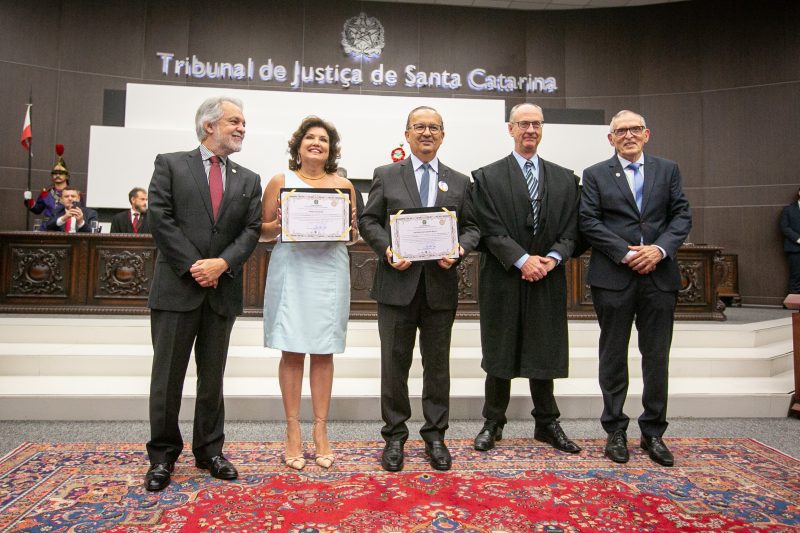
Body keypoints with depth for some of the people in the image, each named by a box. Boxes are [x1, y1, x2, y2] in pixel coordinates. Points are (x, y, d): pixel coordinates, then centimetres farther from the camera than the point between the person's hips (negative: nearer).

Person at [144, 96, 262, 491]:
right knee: (167, 377, 5)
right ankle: (162, 456, 20)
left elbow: (252, 230, 3)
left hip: (223, 291, 3)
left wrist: (222, 263, -12)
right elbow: (160, 219, -6)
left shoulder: (249, 181, 13)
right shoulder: (171, 165, 4)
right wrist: (193, 266, -12)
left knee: (212, 377, 11)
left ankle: (209, 451, 24)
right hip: (177, 287, -3)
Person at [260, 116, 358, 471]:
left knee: (323, 351, 5)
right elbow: (264, 231, 8)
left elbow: (354, 236, 14)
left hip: (330, 271, 1)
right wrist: (278, 224, -12)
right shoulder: (280, 181, 8)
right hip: (291, 270, -1)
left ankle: (321, 431, 15)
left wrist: (348, 226, -8)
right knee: (292, 351, 0)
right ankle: (293, 431, 12)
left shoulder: (343, 185, 11)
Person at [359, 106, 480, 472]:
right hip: (397, 282, -1)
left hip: (440, 284, 2)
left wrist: (459, 248, -11)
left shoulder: (459, 182, 12)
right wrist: (387, 249, -13)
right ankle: (394, 436, 20)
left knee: (438, 363, 9)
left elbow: (471, 228, 10)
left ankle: (435, 436, 23)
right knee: (395, 362, 6)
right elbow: (368, 221, 4)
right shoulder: (386, 175, 7)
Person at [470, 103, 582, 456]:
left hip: (548, 281, 3)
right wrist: (522, 260, -17)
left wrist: (553, 258, -11)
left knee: (544, 354, 11)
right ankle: (493, 423, 22)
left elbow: (570, 230, 7)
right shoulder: (488, 177, 1)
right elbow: (490, 230, -7)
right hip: (503, 281, -2)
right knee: (500, 356, 8)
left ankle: (547, 424, 27)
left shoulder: (564, 179, 12)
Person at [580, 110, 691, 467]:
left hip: (660, 276, 2)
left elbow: (682, 216, 6)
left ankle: (653, 433, 21)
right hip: (613, 277, -2)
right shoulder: (595, 175, 5)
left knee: (657, 357, 7)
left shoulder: (668, 170, 12)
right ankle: (615, 431, 18)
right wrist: (626, 253, -13)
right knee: (613, 356, 6)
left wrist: (660, 248, -12)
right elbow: (589, 223, -4)